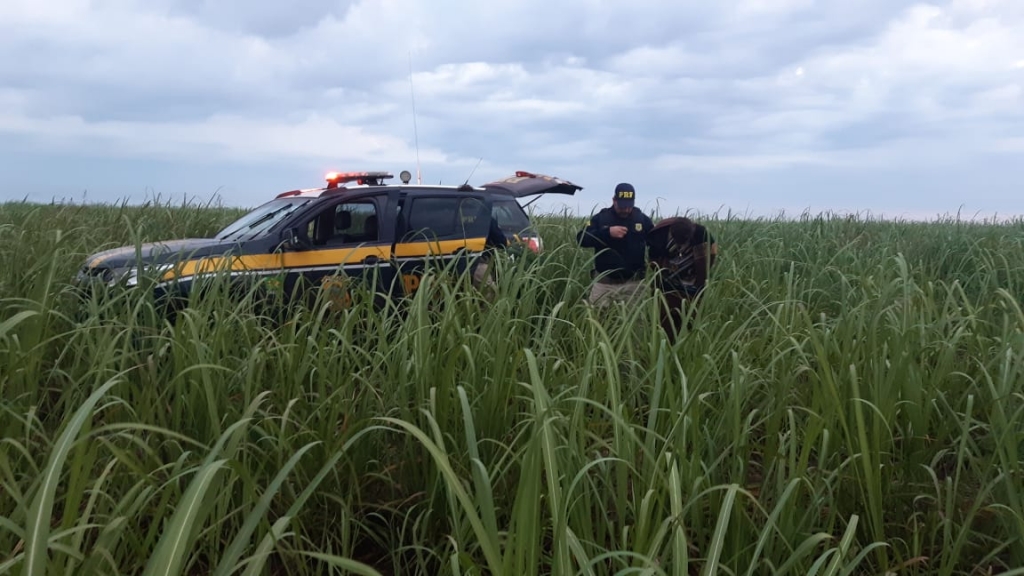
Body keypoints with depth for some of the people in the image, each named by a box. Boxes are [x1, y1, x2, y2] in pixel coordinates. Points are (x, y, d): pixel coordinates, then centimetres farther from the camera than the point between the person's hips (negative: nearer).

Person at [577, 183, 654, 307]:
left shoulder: (642, 219, 4)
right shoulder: (600, 218, 1)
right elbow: (581, 239, -10)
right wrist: (607, 232, -22)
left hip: (633, 283, 1)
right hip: (604, 282, 0)